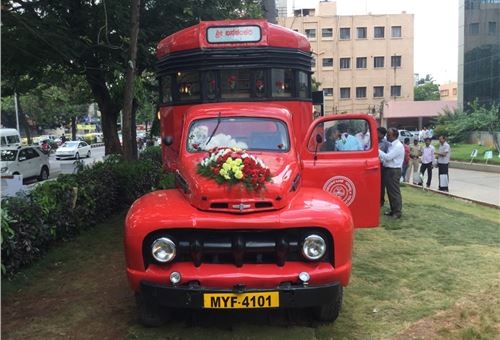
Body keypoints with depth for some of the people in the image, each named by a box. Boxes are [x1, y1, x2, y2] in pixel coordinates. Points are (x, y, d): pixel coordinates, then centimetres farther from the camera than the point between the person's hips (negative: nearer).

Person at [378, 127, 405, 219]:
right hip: (389, 170, 9)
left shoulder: (398, 146, -16)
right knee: (390, 191, 14)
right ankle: (393, 210, 24)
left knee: (395, 192, -4)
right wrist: (381, 159, 1)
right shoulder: (392, 145, 13)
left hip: (394, 171, -9)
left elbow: (388, 157, -20)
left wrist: (378, 151, -13)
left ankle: (397, 212, 3)